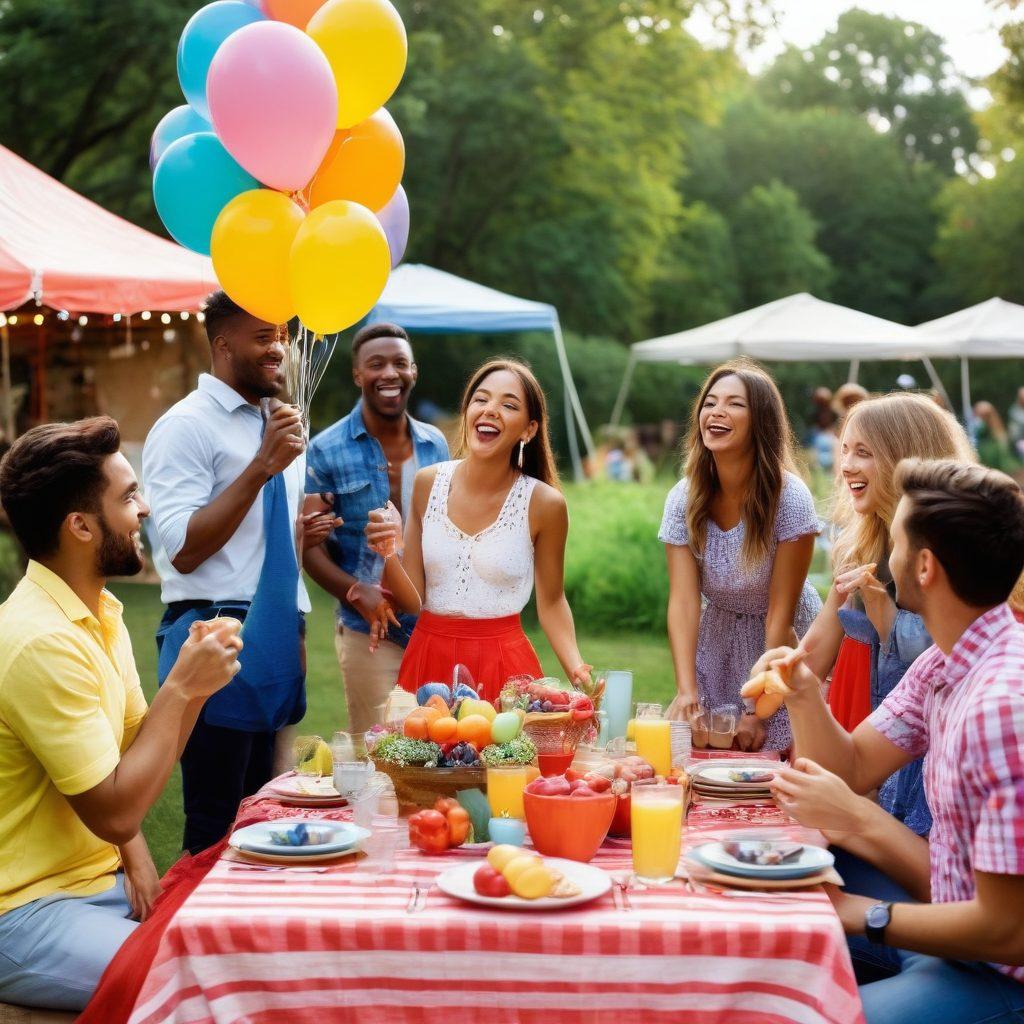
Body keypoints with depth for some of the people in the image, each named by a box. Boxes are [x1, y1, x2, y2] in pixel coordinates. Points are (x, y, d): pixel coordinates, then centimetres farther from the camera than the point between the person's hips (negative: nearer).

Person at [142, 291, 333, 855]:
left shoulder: (278, 424, 17)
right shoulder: (186, 426, -9)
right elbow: (183, 550, -17)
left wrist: (303, 532, 7)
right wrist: (262, 466, -21)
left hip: (275, 638, 8)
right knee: (218, 828, -3)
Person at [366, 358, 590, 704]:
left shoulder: (544, 503, -8)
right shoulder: (428, 483, -1)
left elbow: (551, 602, 4)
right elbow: (412, 601, 1)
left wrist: (576, 668, -11)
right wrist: (388, 557, -18)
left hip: (503, 667, -2)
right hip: (429, 661, 2)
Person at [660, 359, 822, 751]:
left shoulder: (790, 498, -20)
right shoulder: (683, 499, -9)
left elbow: (780, 613, -19)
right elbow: (683, 601, -15)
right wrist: (686, 691, -28)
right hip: (718, 650, 3)